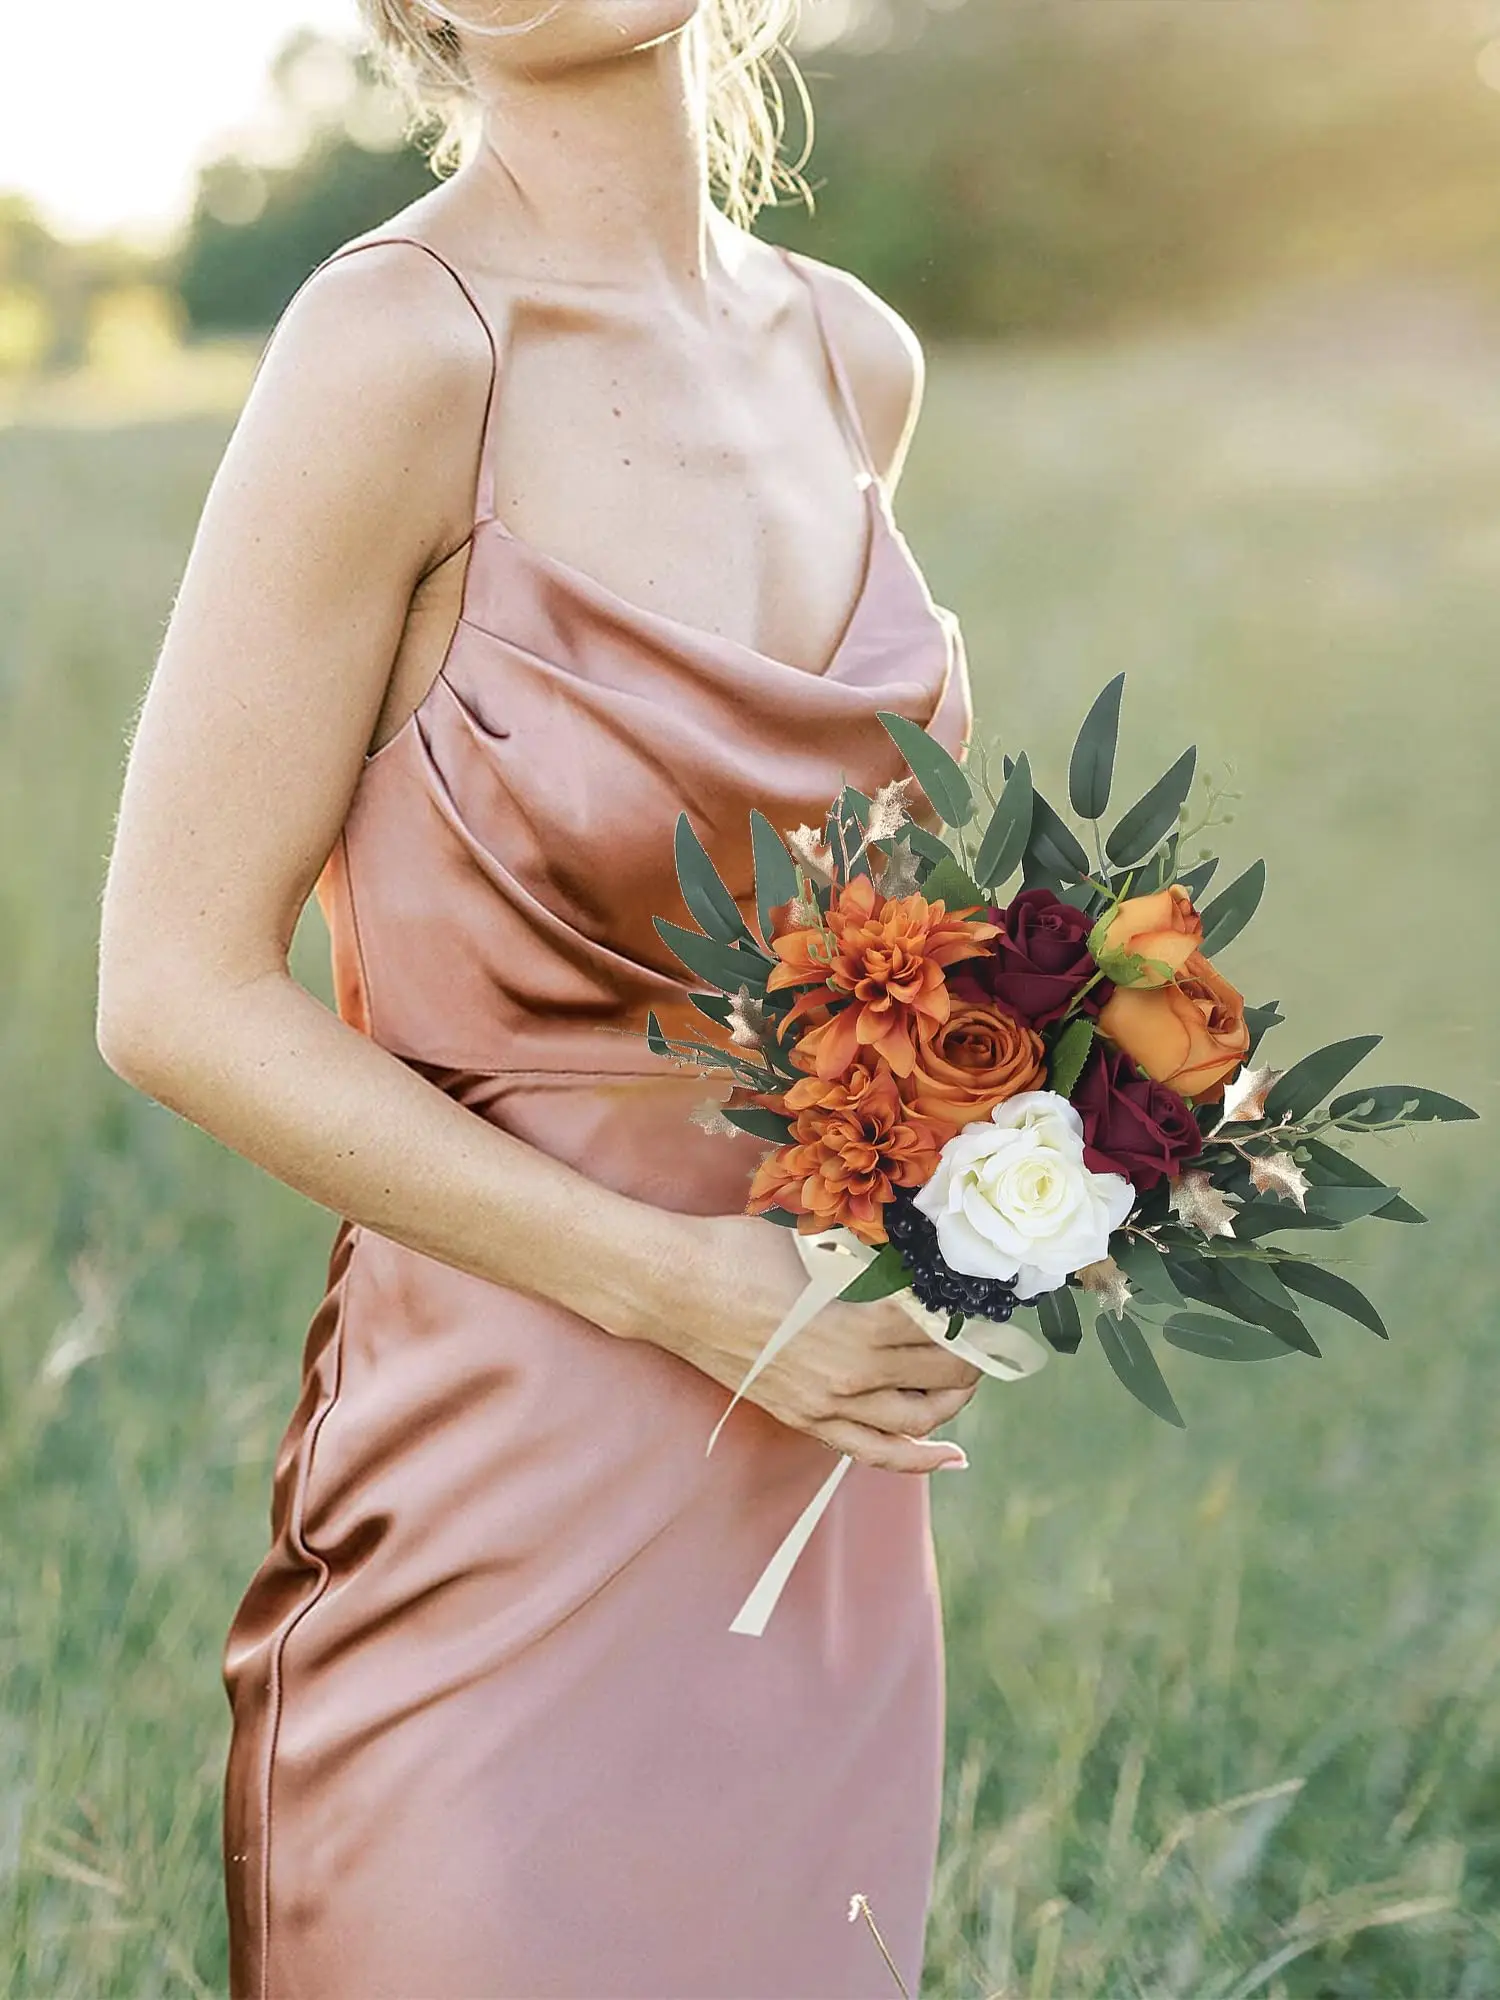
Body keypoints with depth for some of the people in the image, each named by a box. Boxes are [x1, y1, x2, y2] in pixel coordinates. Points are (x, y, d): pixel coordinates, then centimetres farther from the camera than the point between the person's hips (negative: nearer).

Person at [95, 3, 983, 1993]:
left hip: (832, 1495, 7)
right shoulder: (399, 347, -15)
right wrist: (687, 1285, -18)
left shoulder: (857, 360, 4)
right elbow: (180, 993, -15)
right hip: (513, 1503, -6)